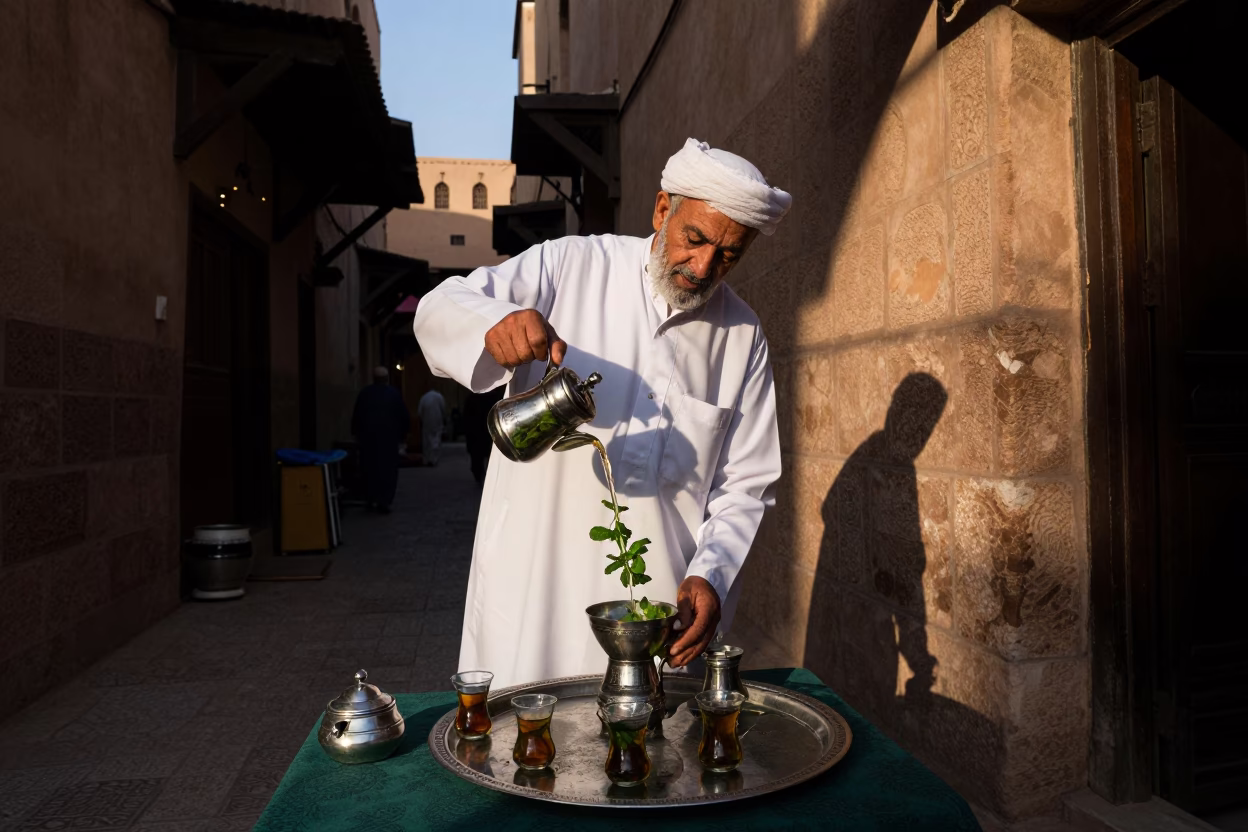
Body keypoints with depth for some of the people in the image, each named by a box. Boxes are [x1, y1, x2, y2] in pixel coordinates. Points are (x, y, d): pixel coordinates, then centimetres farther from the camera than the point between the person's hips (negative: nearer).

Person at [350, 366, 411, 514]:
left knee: (369, 469, 13)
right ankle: (384, 501, -4)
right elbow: (405, 417, -1)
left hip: (368, 437, 2)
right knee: (388, 470, 3)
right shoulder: (395, 394, -3)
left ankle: (370, 499, 14)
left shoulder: (364, 393, 1)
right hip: (389, 438, -2)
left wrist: (357, 434, 13)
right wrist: (403, 434, 11)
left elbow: (356, 417, 3)